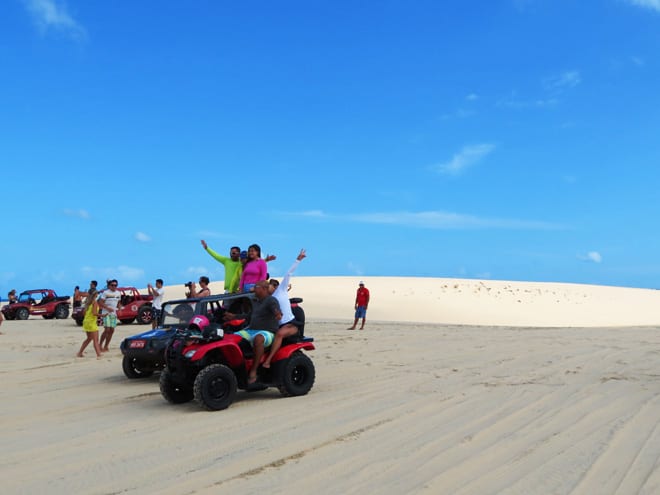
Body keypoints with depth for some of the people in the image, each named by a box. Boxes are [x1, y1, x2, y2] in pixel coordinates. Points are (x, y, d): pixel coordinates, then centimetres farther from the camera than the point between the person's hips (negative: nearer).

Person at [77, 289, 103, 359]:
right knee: (95, 340, -8)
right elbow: (94, 313, -23)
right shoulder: (95, 302, -14)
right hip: (91, 323, -8)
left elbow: (84, 312, 13)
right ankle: (98, 355, -14)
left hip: (86, 322, 8)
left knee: (89, 338, 22)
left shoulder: (88, 302, 9)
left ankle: (80, 353, 26)